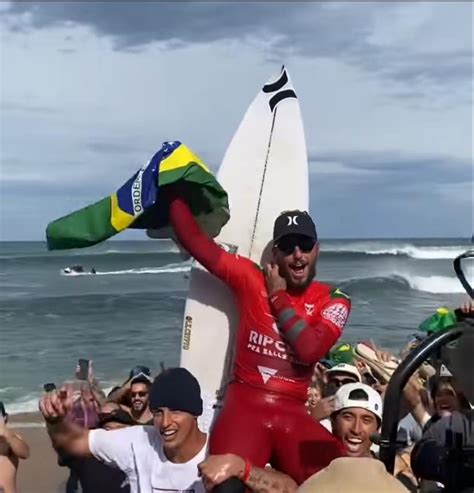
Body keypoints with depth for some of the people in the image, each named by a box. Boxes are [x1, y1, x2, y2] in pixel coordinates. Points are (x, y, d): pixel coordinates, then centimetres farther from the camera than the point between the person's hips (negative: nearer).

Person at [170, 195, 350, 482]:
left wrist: (278, 297, -3)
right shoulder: (251, 279, 6)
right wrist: (174, 189, 7)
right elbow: (194, 239, 5)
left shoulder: (334, 300, 6)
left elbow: (310, 349, -12)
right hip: (244, 406, -1)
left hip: (293, 414, 1)